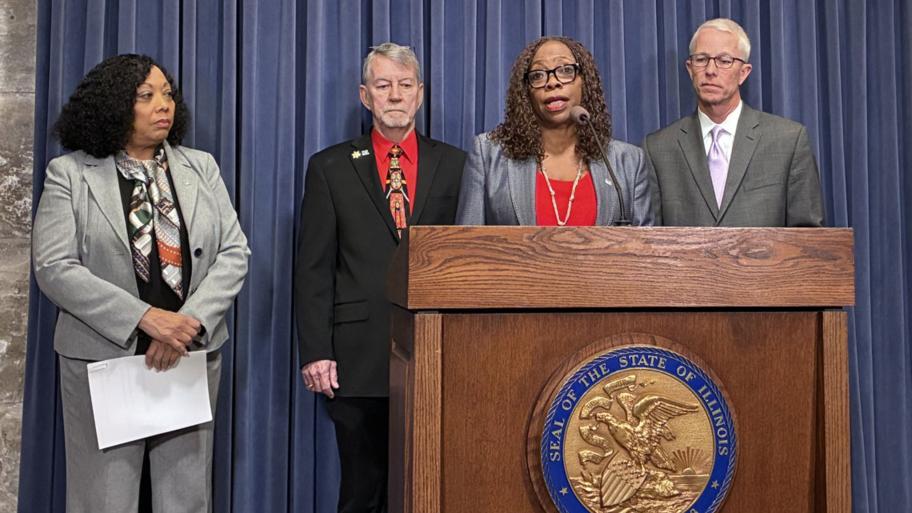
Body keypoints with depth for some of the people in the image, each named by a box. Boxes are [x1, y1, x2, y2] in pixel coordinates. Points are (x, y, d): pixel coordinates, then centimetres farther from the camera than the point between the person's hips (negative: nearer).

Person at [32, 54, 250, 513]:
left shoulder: (201, 167, 8)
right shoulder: (69, 173, 0)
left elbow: (234, 252, 3)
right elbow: (54, 268, -9)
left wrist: (189, 323, -13)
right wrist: (145, 318, -19)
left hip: (193, 357, 3)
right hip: (103, 358, -2)